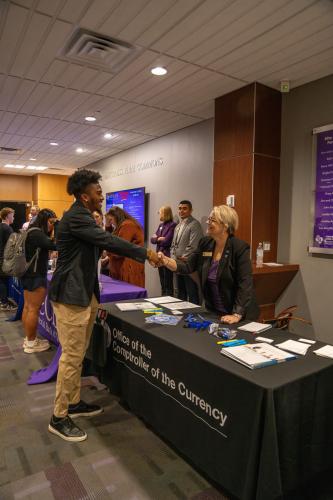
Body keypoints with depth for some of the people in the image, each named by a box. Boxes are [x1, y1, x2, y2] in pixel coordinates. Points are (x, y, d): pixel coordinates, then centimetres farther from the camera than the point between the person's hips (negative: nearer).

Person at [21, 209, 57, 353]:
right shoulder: (36, 233, -18)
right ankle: (31, 343, 8)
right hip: (36, 276, -10)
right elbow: (55, 245, -29)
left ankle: (28, 339, 23)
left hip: (29, 274, 10)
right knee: (34, 309, -2)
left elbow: (45, 245, 15)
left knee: (28, 307, 14)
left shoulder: (32, 232, 14)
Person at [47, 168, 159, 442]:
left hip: (84, 294, 10)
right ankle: (59, 417, 14)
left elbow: (102, 243, 17)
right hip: (71, 297, -10)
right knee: (72, 356, -1)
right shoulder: (75, 217, -18)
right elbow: (109, 240, -23)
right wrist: (145, 253, -16)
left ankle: (74, 402, 33)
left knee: (78, 355, 18)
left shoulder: (82, 217, 14)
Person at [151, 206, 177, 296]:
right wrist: (159, 238, -9)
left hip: (167, 257, -8)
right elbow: (152, 239, 10)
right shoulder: (161, 225, 15)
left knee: (168, 284, -2)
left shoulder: (172, 225, -10)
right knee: (162, 283, 14)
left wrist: (157, 238, -2)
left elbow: (167, 241, -17)